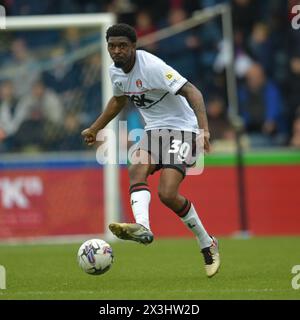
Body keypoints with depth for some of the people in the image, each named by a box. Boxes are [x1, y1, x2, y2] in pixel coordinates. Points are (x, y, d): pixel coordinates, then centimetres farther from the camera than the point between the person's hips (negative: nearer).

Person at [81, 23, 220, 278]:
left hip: (181, 129, -7)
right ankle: (142, 227, -48)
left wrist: (204, 129, -39)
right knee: (137, 169, -26)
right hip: (154, 131, 7)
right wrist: (95, 129, 36)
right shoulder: (115, 71, 5)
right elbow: (119, 100, 28)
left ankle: (208, 244, -1)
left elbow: (191, 92, -26)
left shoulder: (152, 66, -20)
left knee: (167, 194, -20)